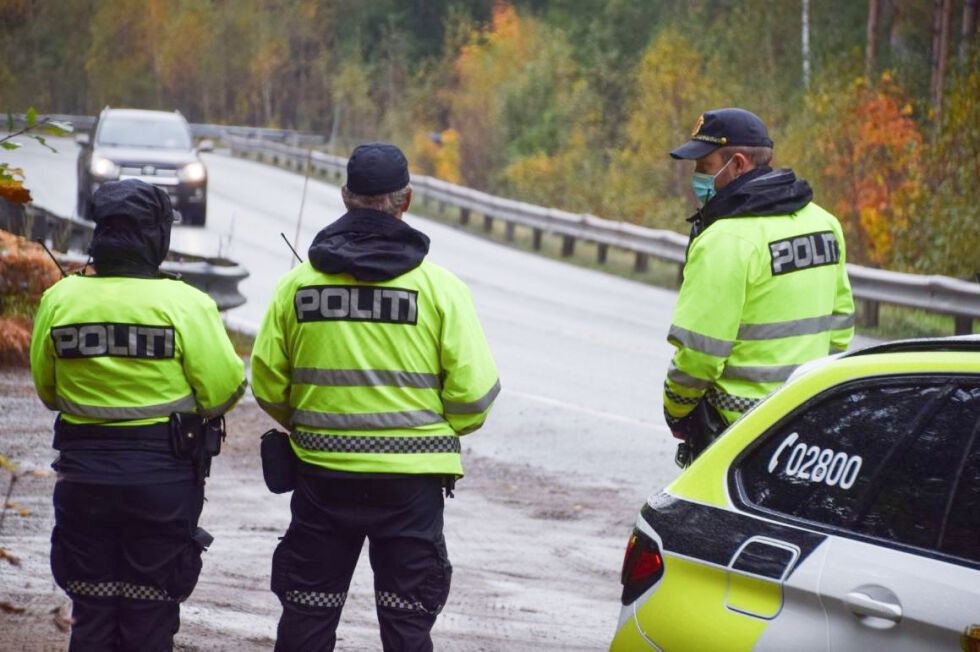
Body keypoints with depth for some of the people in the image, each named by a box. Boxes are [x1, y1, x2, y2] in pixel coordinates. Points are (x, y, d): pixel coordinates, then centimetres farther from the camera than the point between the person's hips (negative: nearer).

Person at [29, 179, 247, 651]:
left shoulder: (60, 299, -3)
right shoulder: (184, 304, -14)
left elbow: (47, 391, 8)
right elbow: (223, 390, -12)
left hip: (83, 475, 3)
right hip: (162, 480, -3)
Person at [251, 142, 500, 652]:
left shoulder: (297, 284, -1)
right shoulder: (438, 287, -8)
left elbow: (268, 385, 3)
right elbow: (473, 392, -9)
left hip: (320, 473, 2)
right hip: (409, 478, -2)